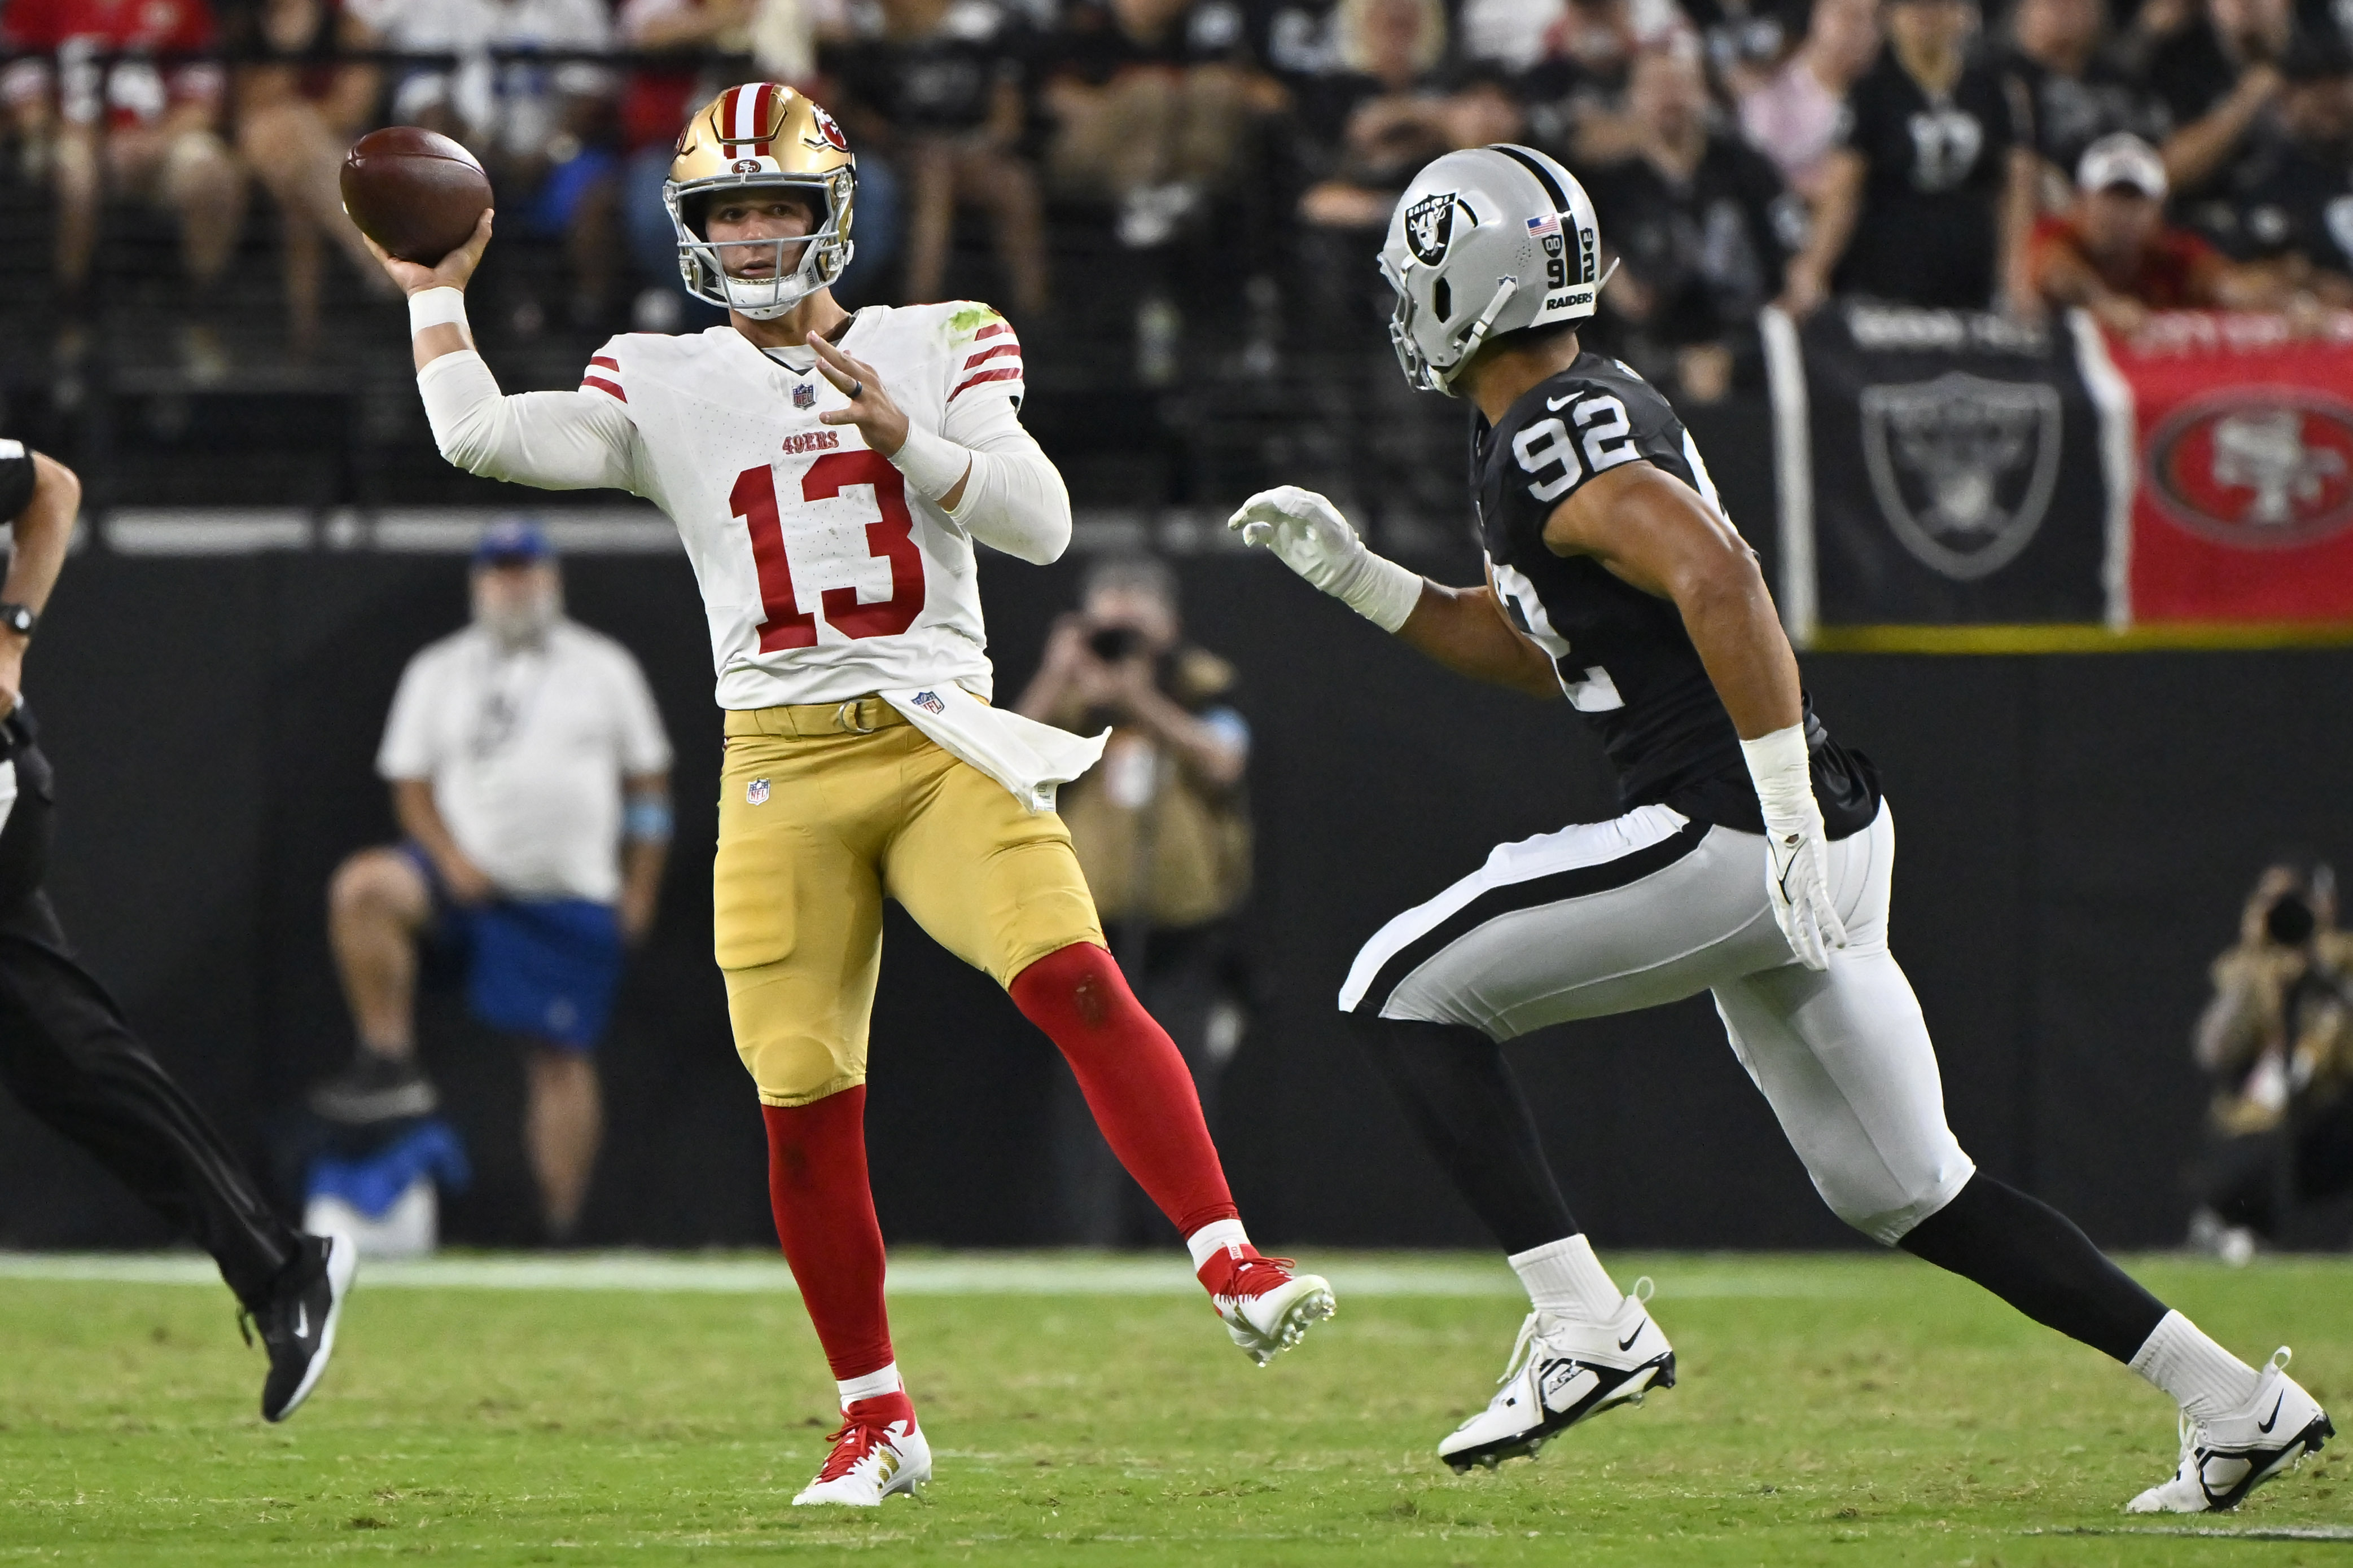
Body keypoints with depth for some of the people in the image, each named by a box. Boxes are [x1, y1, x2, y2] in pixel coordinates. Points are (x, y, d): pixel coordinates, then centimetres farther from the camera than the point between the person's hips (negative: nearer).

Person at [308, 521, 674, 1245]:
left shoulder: (604, 668, 8)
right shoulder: (438, 670, 8)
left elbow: (648, 782, 10)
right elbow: (411, 783, 7)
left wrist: (639, 892, 2)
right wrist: (450, 858, -11)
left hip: (574, 902, -1)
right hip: (469, 880, 1)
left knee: (562, 1057, -4)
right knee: (362, 888, -28)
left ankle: (561, 1229, 1)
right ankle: (390, 1064, -24)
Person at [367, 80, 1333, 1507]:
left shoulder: (935, 349, 10)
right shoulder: (665, 387, 10)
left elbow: (1043, 522, -1)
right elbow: (480, 435, -2)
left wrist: (900, 437, -13)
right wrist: (437, 295, 5)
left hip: (942, 742, -1)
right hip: (784, 768, 1)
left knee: (1077, 982, -25)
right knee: (804, 1108, -3)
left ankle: (1234, 1268, -25)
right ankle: (877, 1420, 12)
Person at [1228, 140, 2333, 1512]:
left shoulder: (1554, 436, -13)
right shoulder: (1591, 409, 18)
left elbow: (1720, 579, -28)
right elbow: (1538, 652, 29)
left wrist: (1791, 824, -29)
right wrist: (1356, 576, 21)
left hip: (1727, 837, -10)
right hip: (1802, 848, 10)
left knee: (1407, 989, -3)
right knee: (1907, 1193, 16)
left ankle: (1585, 1326, -9)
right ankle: (2237, 1403, 15)